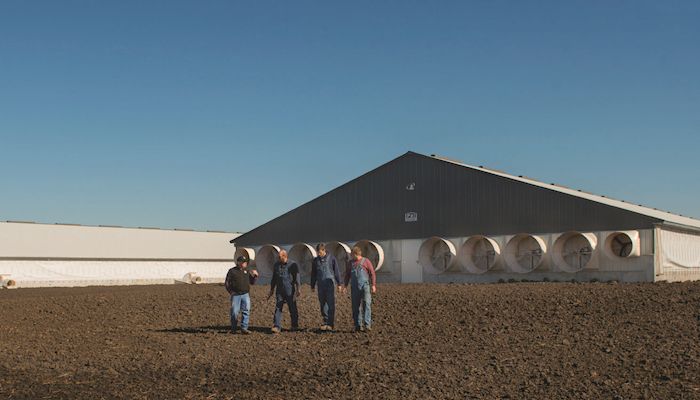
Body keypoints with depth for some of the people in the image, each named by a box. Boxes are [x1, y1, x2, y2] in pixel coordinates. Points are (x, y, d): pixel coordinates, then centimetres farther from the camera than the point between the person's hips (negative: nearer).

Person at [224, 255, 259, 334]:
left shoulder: (246, 271, 15)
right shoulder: (232, 271, 1)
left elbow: (252, 282, 20)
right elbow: (226, 283, 3)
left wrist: (254, 276, 4)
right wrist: (231, 292, -4)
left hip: (245, 294, 4)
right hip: (236, 295, -4)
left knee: (246, 311, -5)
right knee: (234, 312, -2)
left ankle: (244, 328, -2)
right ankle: (233, 329, 13)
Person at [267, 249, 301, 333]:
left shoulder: (293, 264, -1)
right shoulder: (276, 265, 13)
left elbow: (297, 277, -5)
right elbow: (274, 278, 20)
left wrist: (298, 289, -13)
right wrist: (271, 290, 19)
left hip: (290, 291, -3)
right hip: (279, 291, 3)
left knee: (293, 308, 3)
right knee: (278, 308, -5)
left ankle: (295, 326, 17)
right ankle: (277, 327, -9)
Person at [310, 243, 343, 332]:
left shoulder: (331, 258, 1)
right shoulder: (315, 260, 9)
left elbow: (337, 271, 4)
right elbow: (313, 274, 16)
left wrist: (339, 283, 2)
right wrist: (312, 286, 16)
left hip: (330, 284, -3)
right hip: (320, 285, 3)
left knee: (331, 304, -7)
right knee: (323, 304, 4)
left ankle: (330, 324, -7)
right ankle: (325, 322, 11)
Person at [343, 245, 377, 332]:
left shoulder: (366, 261, 0)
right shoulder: (350, 263, 11)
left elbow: (372, 273, -1)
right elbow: (347, 275, 15)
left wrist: (373, 285, -9)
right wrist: (345, 286, 6)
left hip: (365, 286, -3)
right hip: (354, 287, 3)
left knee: (366, 304, -14)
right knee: (356, 306, 2)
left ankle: (367, 325, -17)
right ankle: (358, 326, 7)